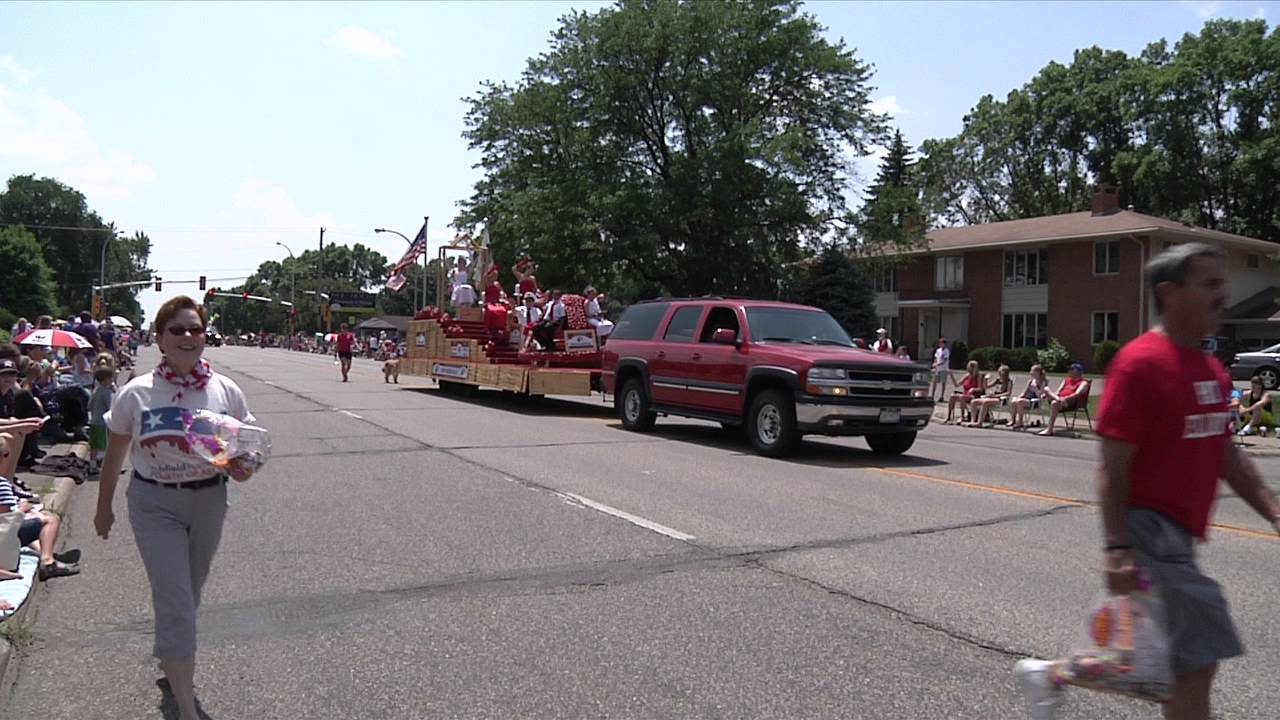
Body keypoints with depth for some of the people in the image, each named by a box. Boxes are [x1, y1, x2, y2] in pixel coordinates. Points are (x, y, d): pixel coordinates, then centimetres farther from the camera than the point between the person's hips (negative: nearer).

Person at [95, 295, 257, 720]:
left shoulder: (226, 391, -4)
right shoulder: (136, 393, -7)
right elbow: (115, 455, 5)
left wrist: (243, 466, -18)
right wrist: (104, 506, 13)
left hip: (208, 501, 3)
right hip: (154, 504, -3)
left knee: (188, 594, 21)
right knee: (175, 602, -8)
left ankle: (172, 660, 49)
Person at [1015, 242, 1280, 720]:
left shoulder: (1213, 370, 12)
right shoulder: (1139, 364, -16)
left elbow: (1227, 455, 20)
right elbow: (1113, 469, -19)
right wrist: (1116, 548, -22)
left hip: (1177, 535, 9)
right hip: (1150, 529, -9)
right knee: (1198, 659, -5)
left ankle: (1047, 675, 35)